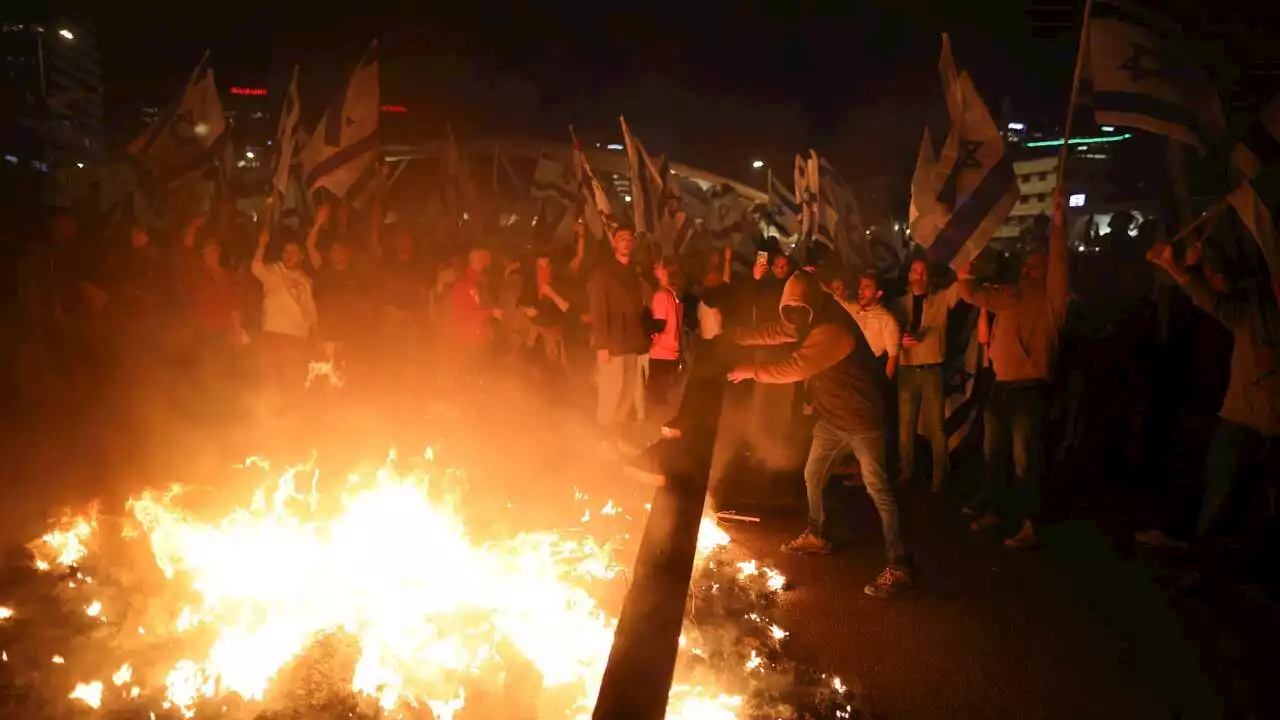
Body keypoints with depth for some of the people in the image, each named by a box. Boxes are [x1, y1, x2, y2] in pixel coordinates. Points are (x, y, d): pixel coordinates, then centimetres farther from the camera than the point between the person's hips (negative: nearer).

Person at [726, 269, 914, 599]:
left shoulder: (833, 330, -29)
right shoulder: (810, 321, 2)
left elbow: (795, 367, -30)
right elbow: (772, 332, 8)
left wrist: (752, 371, -20)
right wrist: (729, 334, -2)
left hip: (861, 417, -10)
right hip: (831, 415, 10)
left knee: (877, 488, -11)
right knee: (813, 475, 20)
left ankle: (900, 566, -10)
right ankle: (818, 535, 40)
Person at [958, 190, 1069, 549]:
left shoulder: (1050, 299, -3)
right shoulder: (1008, 295, 13)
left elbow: (1059, 263, -17)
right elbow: (972, 293, 17)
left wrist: (1059, 223, -26)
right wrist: (963, 265, 4)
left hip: (1030, 388, -7)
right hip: (1001, 386, 7)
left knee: (1025, 460, -7)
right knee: (994, 454, 17)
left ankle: (1029, 528, -1)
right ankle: (991, 511, 32)